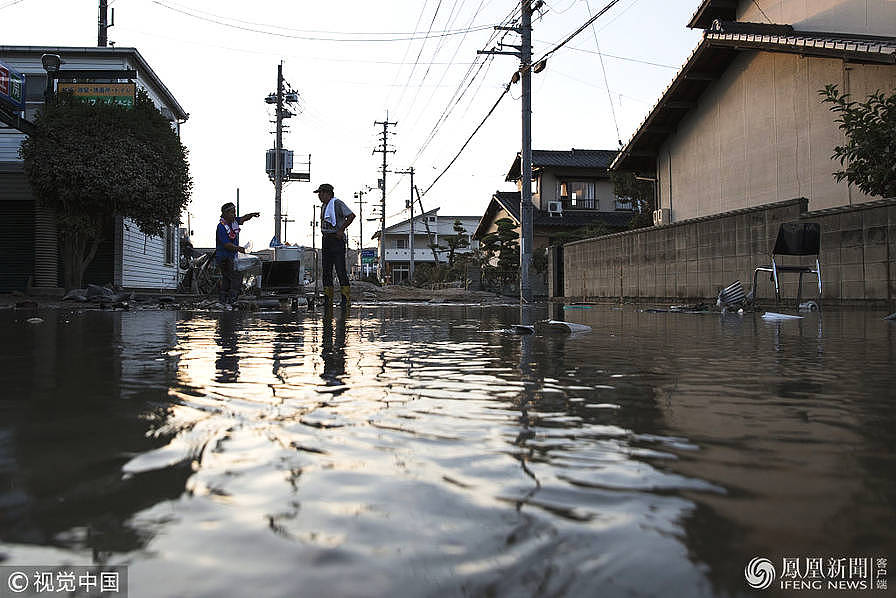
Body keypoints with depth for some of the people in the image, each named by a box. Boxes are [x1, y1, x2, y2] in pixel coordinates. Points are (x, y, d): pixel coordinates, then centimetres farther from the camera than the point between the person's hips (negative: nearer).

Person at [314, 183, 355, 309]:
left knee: (340, 269, -11)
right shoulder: (324, 206, 18)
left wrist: (341, 230, -16)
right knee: (326, 269, 6)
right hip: (326, 240, 9)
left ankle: (346, 298, -8)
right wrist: (324, 233, 16)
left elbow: (351, 216, -17)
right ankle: (328, 299, 10)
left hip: (336, 239, -9)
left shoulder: (337, 203, -9)